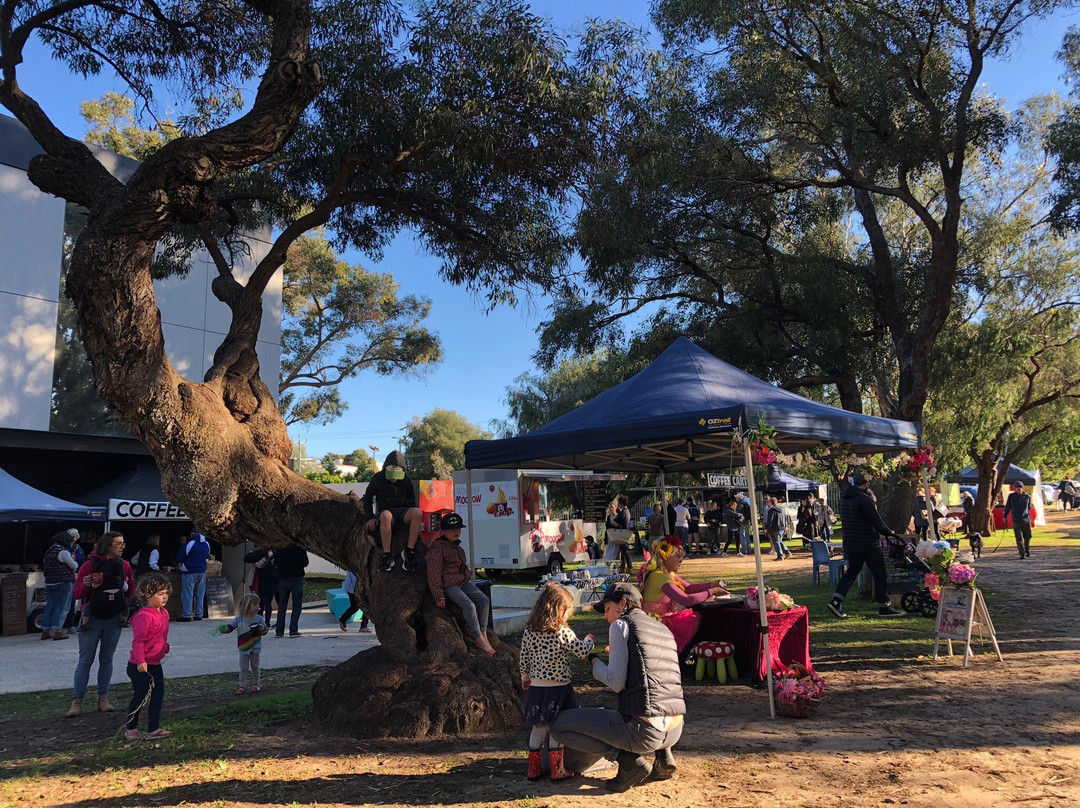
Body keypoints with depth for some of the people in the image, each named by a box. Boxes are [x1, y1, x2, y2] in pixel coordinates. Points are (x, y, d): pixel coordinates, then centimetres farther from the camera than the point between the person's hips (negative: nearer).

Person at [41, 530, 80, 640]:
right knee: (62, 607, -4)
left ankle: (45, 630, 15)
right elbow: (74, 566, -13)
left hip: (49, 583, 8)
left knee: (50, 606, 13)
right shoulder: (63, 552, -13)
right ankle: (57, 631, -7)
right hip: (64, 582, -8)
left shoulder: (49, 551, 14)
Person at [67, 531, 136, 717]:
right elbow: (77, 593, -6)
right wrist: (86, 585, -27)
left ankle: (103, 699, 17)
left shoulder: (124, 565, 3)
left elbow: (132, 590, 12)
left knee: (106, 659, 10)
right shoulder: (90, 565, -9)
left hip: (114, 619, 3)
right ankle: (77, 701, 7)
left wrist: (126, 587, -10)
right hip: (92, 619, -3)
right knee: (85, 660, 0)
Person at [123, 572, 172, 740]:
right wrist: (140, 661, -30)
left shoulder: (164, 613, 8)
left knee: (158, 695, 4)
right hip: (140, 666, -8)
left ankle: (153, 729, 7)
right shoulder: (144, 616, -21)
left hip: (155, 664, 8)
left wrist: (165, 647, 18)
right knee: (139, 697, 5)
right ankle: (130, 728, 25)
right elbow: (138, 641, -24)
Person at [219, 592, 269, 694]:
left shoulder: (259, 618, -4)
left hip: (255, 648, 1)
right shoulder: (239, 619, -6)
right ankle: (242, 686, 13)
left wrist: (260, 628, -24)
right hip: (243, 648, -1)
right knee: (243, 668, 5)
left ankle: (255, 684, 24)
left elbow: (265, 630, -2)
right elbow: (230, 626, -6)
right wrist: (224, 628, -27)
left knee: (255, 667, 11)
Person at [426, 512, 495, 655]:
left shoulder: (457, 547, 14)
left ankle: (483, 633, 2)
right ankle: (479, 639, -17)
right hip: (449, 585, -9)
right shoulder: (437, 549, -14)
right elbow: (434, 573, -17)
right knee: (469, 605, -25)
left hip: (463, 581, 9)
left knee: (484, 600, -4)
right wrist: (439, 596, -20)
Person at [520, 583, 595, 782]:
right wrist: (589, 640, 9)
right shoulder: (564, 633, -19)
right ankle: (557, 770, 18)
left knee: (537, 729, 16)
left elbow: (524, 660, 6)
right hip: (558, 689, -5)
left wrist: (525, 678, 23)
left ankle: (533, 769, 25)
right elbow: (583, 653, -11)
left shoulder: (528, 632, -3)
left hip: (536, 689, 5)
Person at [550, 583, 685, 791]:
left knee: (559, 726, 3)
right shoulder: (664, 630, 18)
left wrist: (595, 661, 8)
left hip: (645, 731, -8)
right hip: (675, 731, 8)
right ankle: (662, 755, 17)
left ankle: (629, 761, -3)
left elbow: (616, 683, -8)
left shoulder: (621, 625, -3)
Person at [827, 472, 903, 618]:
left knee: (851, 572, 13)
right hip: (868, 544, -7)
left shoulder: (844, 497, 6)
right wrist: (888, 533, 1)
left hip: (851, 543, 8)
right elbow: (876, 521, -15)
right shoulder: (864, 499, -19)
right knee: (879, 573, 5)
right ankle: (884, 607, 12)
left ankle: (836, 601, 2)